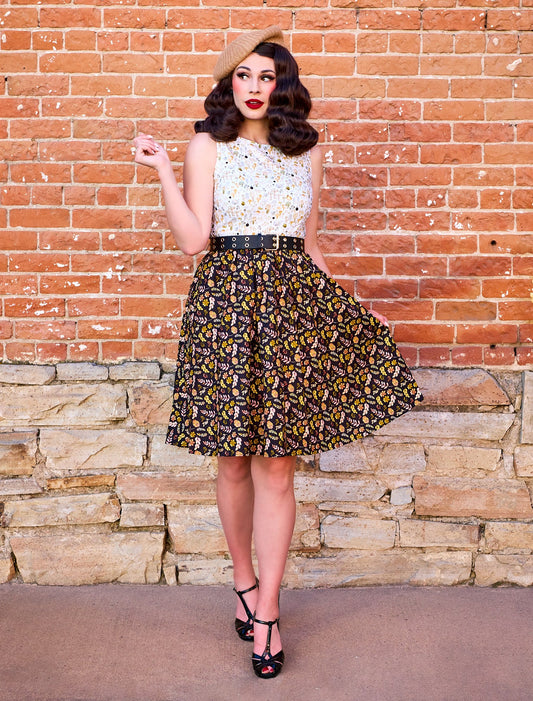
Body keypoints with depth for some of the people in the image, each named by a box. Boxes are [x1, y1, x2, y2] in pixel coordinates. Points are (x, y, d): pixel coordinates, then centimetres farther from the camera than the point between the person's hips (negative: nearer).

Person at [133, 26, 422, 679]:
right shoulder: (207, 145, 4)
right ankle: (245, 582, 29)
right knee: (234, 461, 7)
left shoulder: (306, 151, 12)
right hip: (227, 300, -1)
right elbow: (193, 239, -6)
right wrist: (163, 170, -11)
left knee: (276, 465, 0)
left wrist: (349, 307, 16)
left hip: (293, 303, 2)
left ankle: (265, 613, 10)